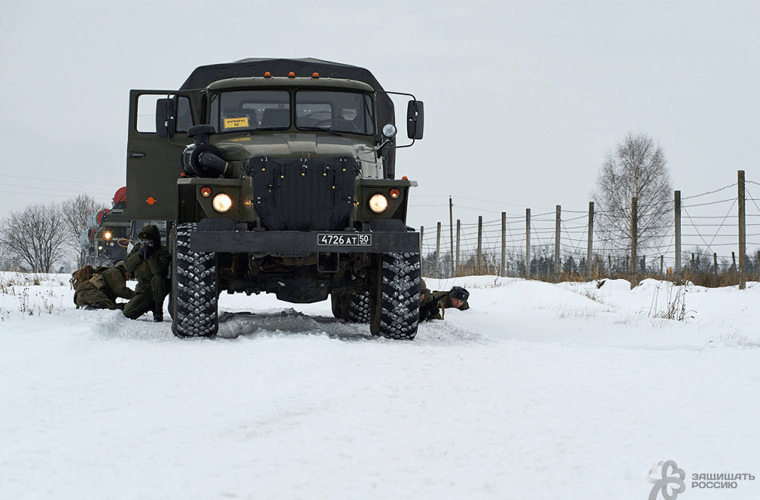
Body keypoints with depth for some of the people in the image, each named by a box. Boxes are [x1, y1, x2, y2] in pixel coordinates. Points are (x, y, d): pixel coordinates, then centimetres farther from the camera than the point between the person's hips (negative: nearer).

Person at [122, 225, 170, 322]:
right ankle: (151, 306, 20)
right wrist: (139, 255, -17)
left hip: (158, 288, -5)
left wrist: (150, 255, -29)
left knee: (157, 278, -40)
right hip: (144, 290, 5)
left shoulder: (162, 252, -11)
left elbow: (158, 270, -28)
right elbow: (127, 266, -4)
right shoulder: (137, 248, 6)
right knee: (127, 313, -9)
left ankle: (158, 310, -23)